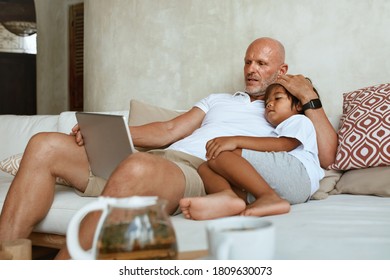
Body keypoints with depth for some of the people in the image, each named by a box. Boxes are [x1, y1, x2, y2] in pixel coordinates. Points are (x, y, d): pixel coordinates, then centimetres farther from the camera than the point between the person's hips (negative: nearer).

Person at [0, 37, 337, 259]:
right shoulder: (217, 100, 35)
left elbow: (326, 155, 5)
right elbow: (169, 130, 23)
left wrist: (309, 96, 3)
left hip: (202, 175, -6)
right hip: (155, 159, 7)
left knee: (137, 170, -43)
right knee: (46, 146, -12)